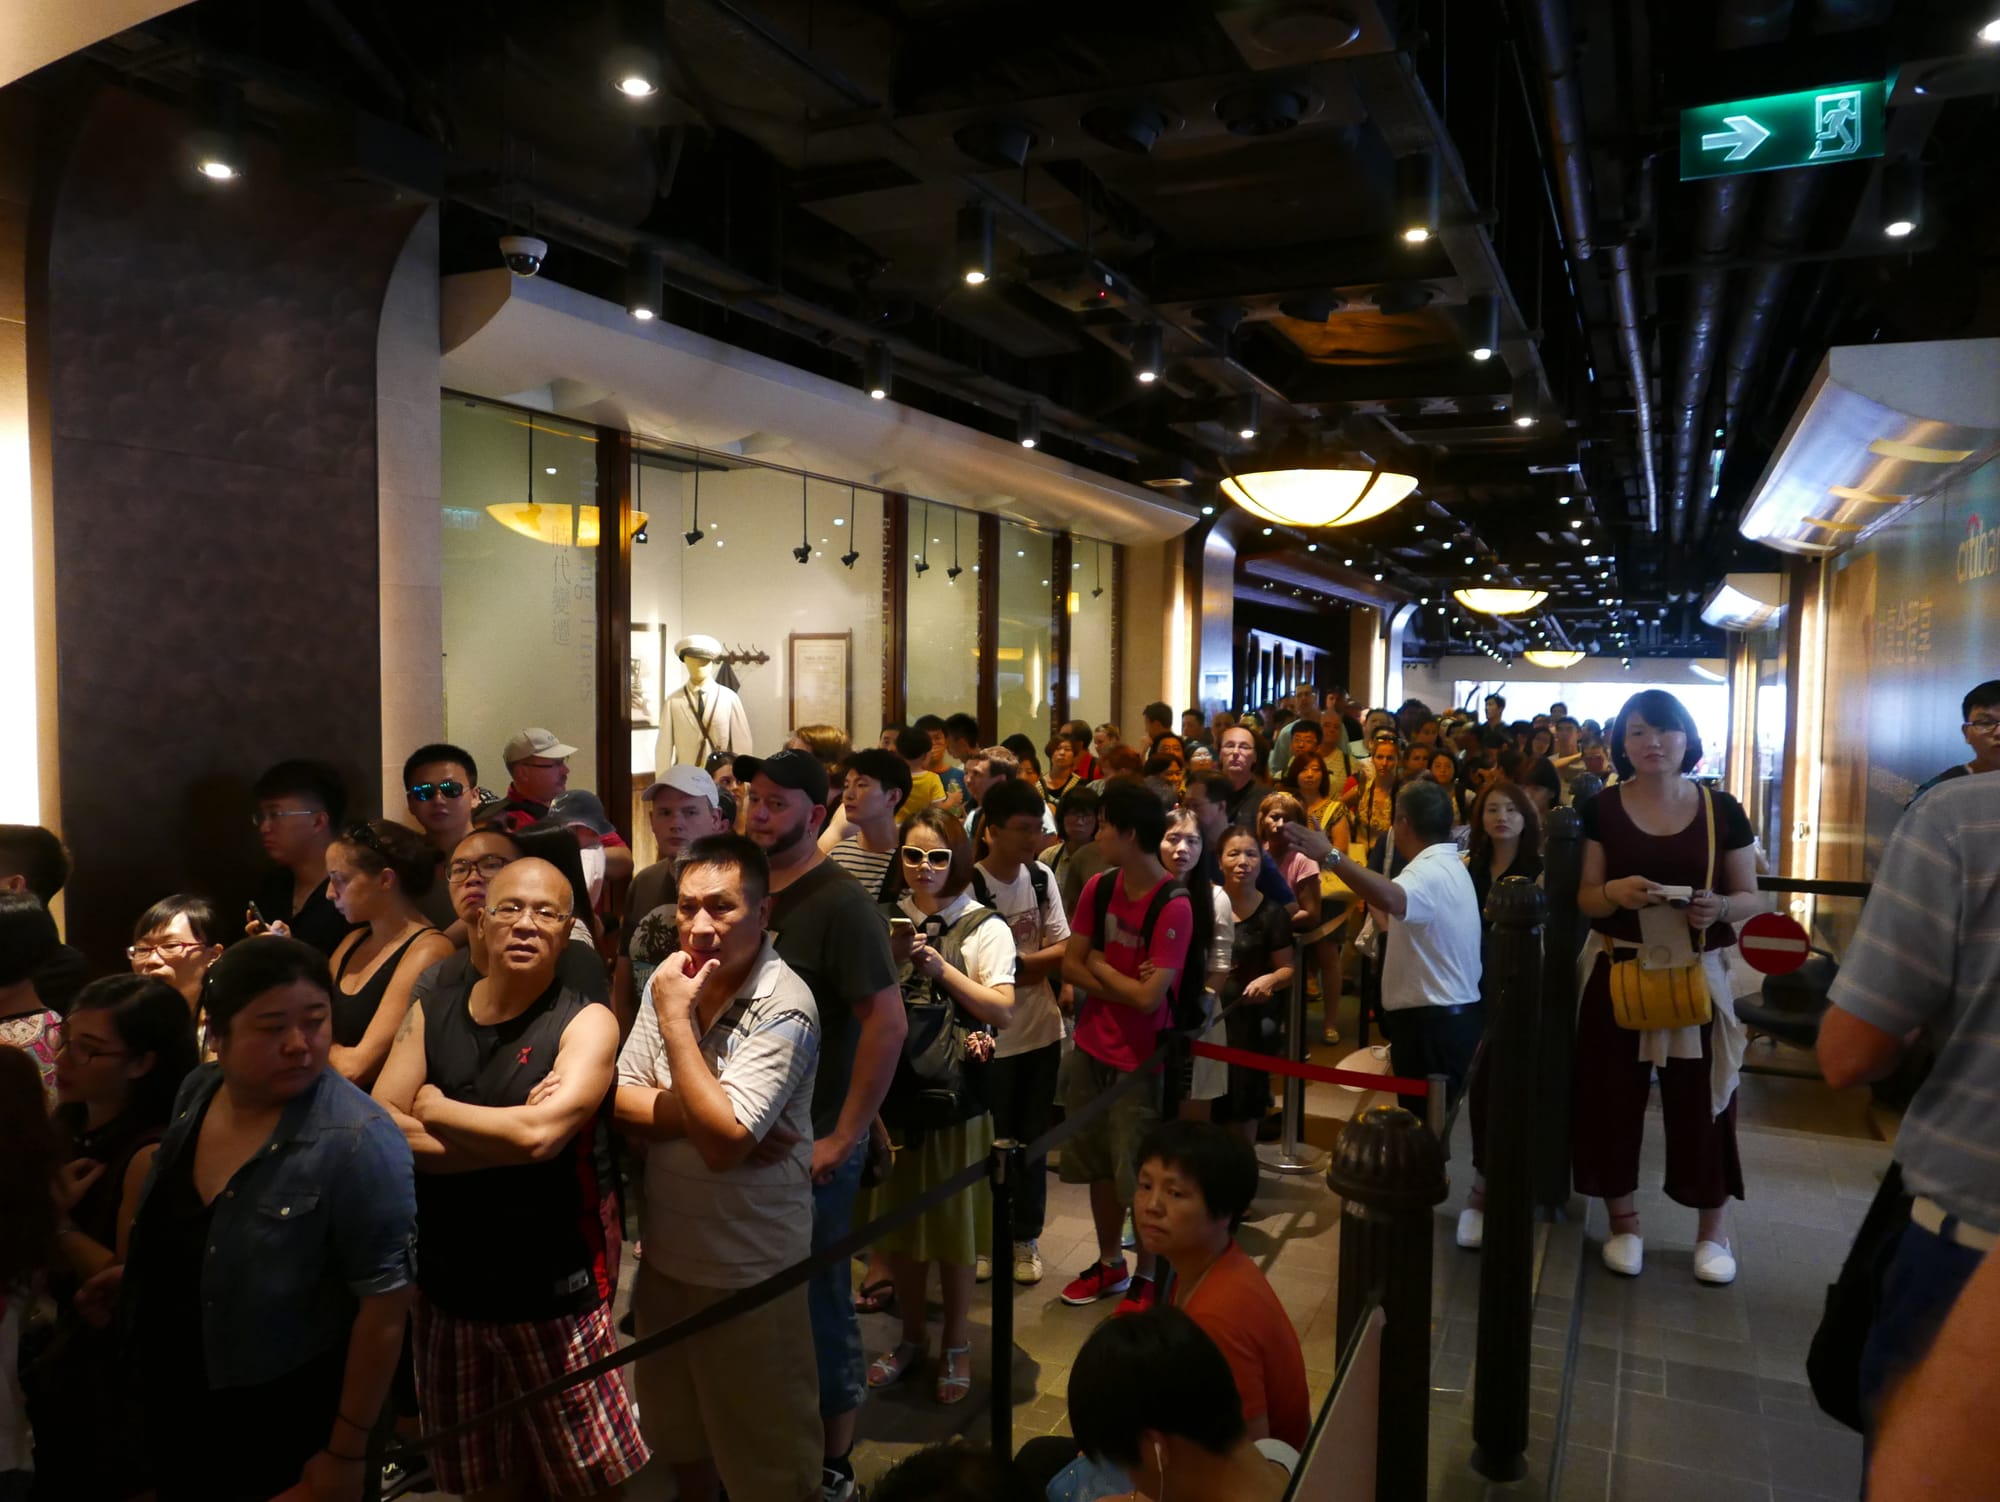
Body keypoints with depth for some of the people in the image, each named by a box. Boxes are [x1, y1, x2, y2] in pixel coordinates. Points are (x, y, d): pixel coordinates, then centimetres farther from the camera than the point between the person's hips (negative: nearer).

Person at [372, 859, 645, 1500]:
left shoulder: (587, 1024, -11)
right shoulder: (430, 1015, 1)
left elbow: (540, 1133, -25)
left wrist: (434, 1110, -11)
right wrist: (504, 1135, -20)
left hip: (554, 1292, -4)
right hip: (446, 1286, 4)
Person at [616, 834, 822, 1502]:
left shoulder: (783, 1008, -23)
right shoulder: (670, 982, -3)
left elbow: (724, 1142, -27)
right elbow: (621, 1102, -2)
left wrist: (676, 1021, -25)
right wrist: (706, 1111, -19)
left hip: (748, 1267, -6)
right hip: (665, 1249, 6)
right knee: (678, 1427, 27)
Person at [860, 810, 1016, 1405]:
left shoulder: (986, 928, -4)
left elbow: (1003, 1010, -11)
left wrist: (940, 967, -16)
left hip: (956, 1093, -3)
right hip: (892, 1089, 3)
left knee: (953, 1225, 8)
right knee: (897, 1220, 14)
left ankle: (956, 1345, 29)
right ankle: (912, 1336, 35)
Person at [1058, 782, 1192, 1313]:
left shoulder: (1173, 907, -21)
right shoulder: (1098, 888, -2)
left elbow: (1149, 997, -24)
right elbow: (1070, 966, -1)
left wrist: (1099, 965, -9)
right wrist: (1125, 984, -16)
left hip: (1140, 1058, -6)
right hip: (1091, 1048, 6)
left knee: (1140, 1174, 5)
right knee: (1099, 1164, 18)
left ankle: (1146, 1278, 26)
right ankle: (1109, 1263, 37)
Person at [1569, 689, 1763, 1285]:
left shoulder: (1722, 810, -1)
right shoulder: (1603, 809, -2)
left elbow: (1752, 898, 3)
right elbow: (1585, 899, 0)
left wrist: (1719, 907, -18)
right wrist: (1614, 892, -22)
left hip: (1697, 975, 0)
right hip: (1618, 973, 0)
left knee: (1698, 1101, 4)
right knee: (1613, 1097, 4)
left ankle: (1713, 1230, 24)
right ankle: (1623, 1222, 23)